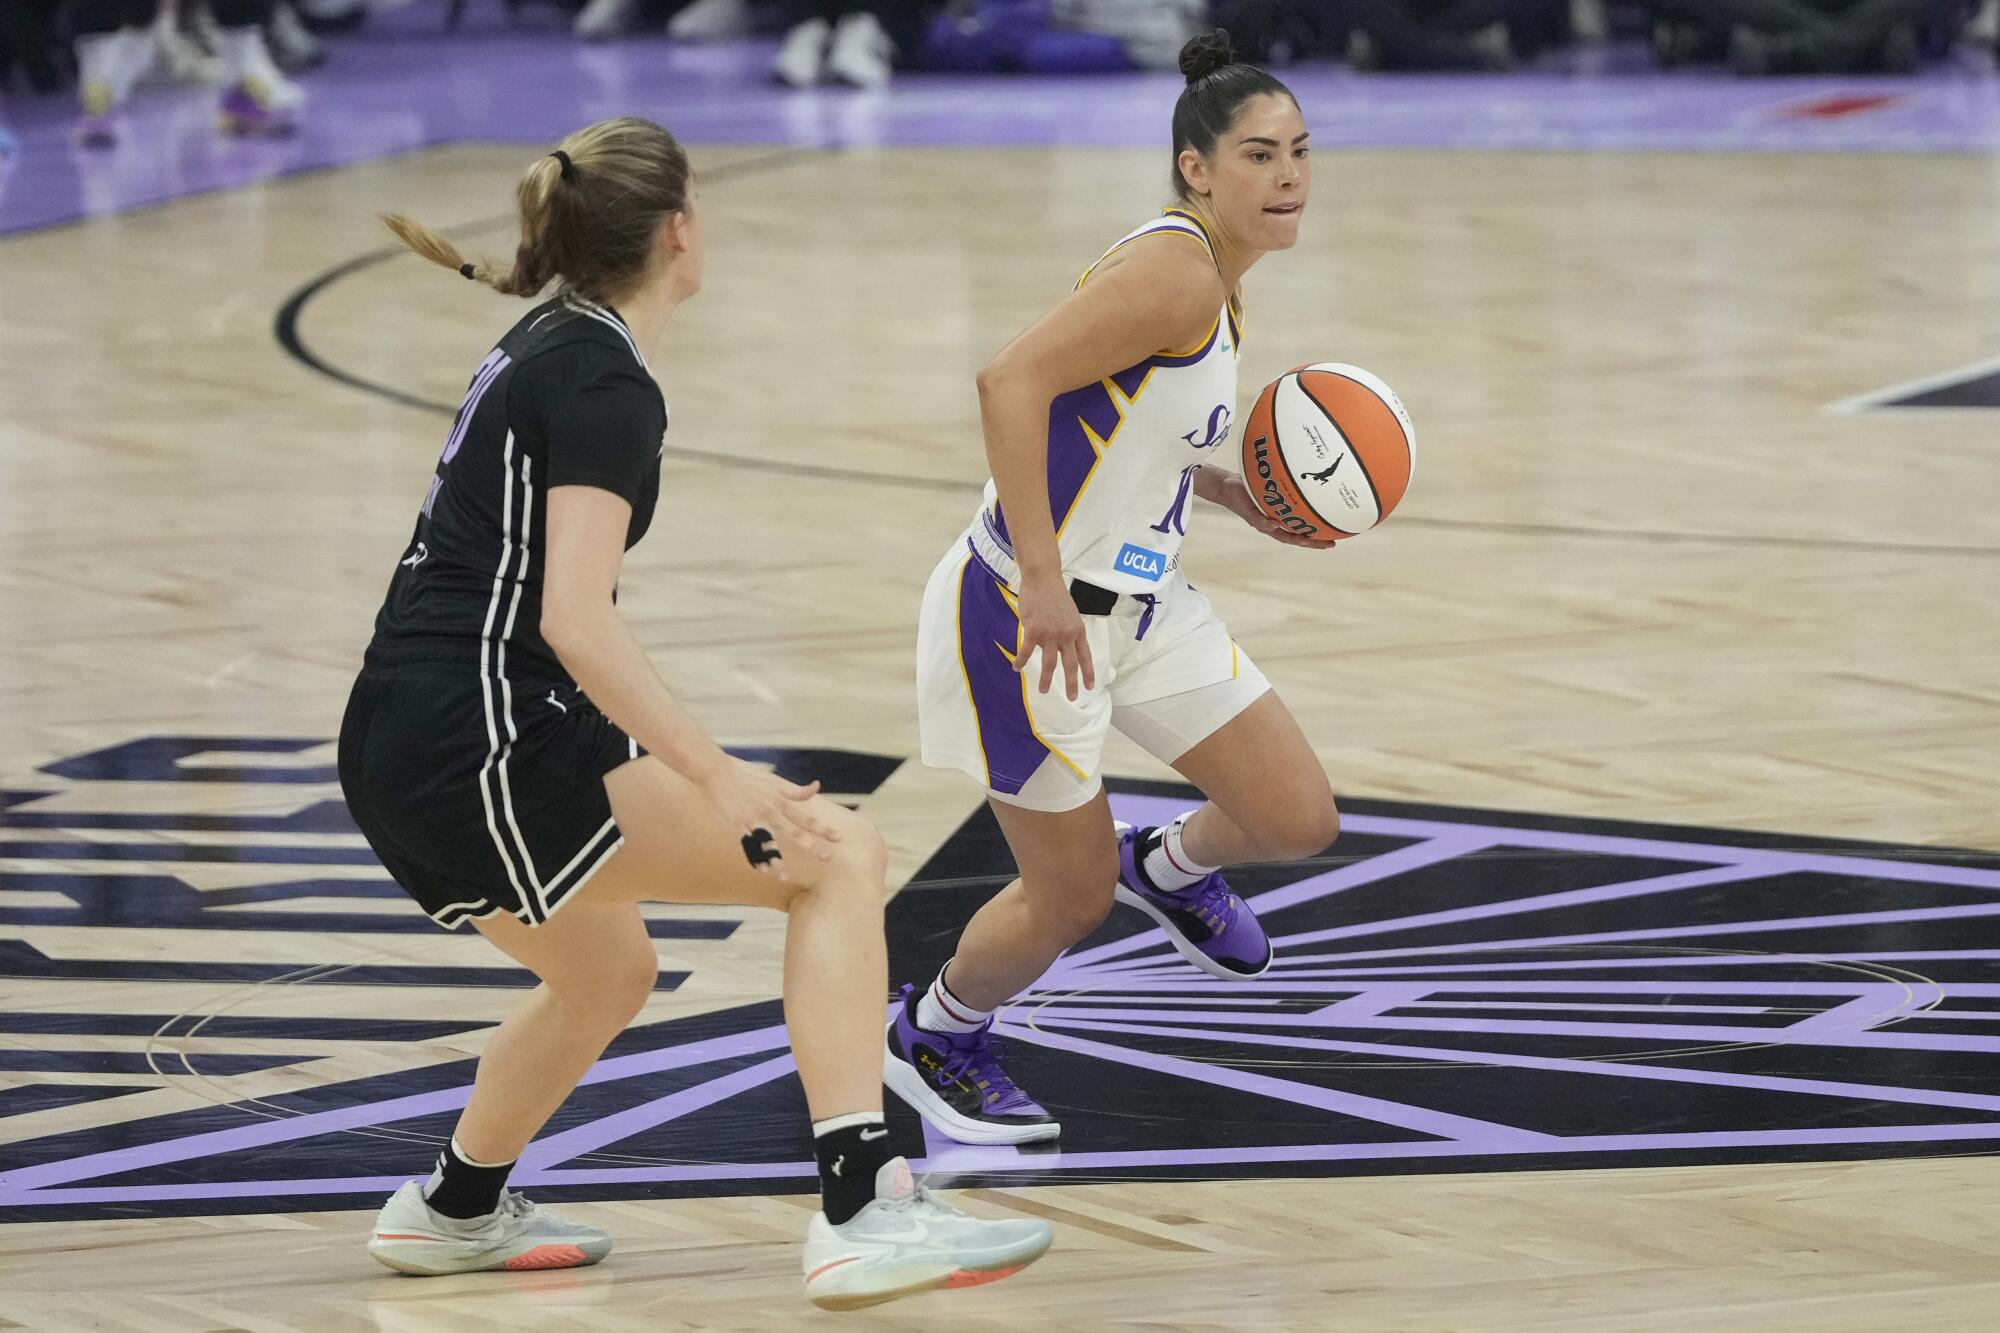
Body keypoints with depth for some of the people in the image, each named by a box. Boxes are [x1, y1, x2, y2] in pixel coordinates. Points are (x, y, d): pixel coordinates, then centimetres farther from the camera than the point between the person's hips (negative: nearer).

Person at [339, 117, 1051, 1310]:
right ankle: (864, 1215, -24)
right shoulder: (607, 386, -13)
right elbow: (577, 624, -23)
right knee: (838, 856, -13)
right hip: (480, 751, -10)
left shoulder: (544, 346, 15)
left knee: (608, 970, 34)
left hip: (401, 757, 10)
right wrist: (718, 779, -28)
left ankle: (454, 1210, 53)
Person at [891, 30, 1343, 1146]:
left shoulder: (1219, 293, 9)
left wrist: (1236, 493, 9)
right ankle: (931, 1039, 32)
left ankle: (1169, 869, 37)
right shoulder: (1172, 270, -22)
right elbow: (1014, 382, -31)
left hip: (1143, 605, 9)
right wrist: (1044, 583, -32)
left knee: (1300, 820, 4)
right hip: (1029, 617, -9)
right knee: (1073, 897, 4)